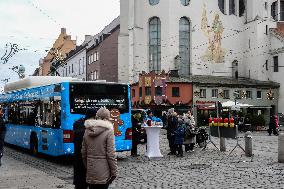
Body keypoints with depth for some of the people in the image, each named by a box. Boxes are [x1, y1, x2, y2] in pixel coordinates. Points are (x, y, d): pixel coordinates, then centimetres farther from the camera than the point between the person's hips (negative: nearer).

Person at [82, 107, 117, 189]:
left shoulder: (87, 131, 4)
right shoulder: (108, 131, -12)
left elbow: (83, 152, 9)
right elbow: (111, 154, -14)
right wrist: (114, 172, -5)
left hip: (90, 173, 5)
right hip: (103, 172, -5)